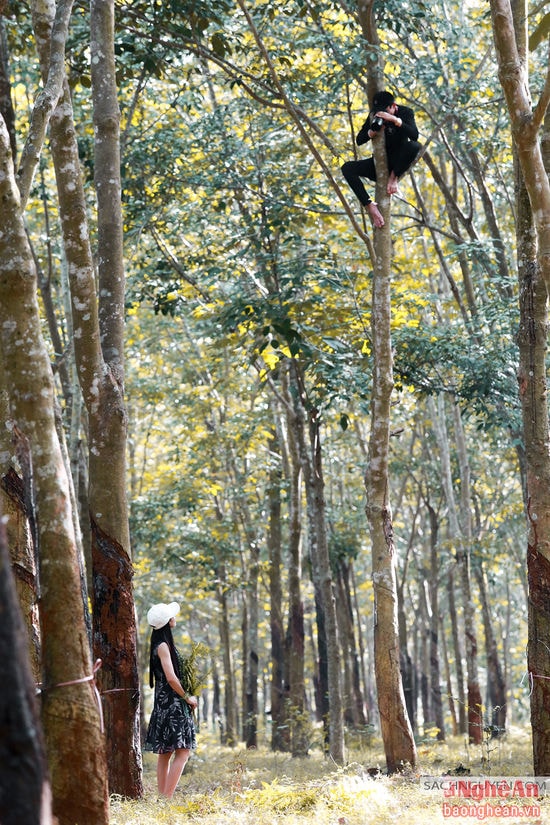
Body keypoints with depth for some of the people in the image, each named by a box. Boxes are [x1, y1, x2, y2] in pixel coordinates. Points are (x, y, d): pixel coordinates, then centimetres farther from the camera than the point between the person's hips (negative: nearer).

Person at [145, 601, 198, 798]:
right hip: (172, 704, -10)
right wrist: (187, 698, -9)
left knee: (165, 753, 10)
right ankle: (167, 797, -16)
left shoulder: (161, 644, 14)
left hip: (164, 705, 10)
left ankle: (163, 797, 12)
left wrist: (186, 697, 11)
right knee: (182, 752, -11)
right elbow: (171, 678, -21)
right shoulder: (163, 646, -15)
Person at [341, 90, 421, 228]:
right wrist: (372, 132, -25)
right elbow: (359, 140, -3)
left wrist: (395, 120, -37)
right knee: (347, 168, -21)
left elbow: (414, 136, -26)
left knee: (415, 146, -35)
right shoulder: (374, 115, -1)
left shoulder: (405, 112, -9)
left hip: (398, 163, -3)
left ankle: (394, 177, -17)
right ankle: (370, 205, -30)